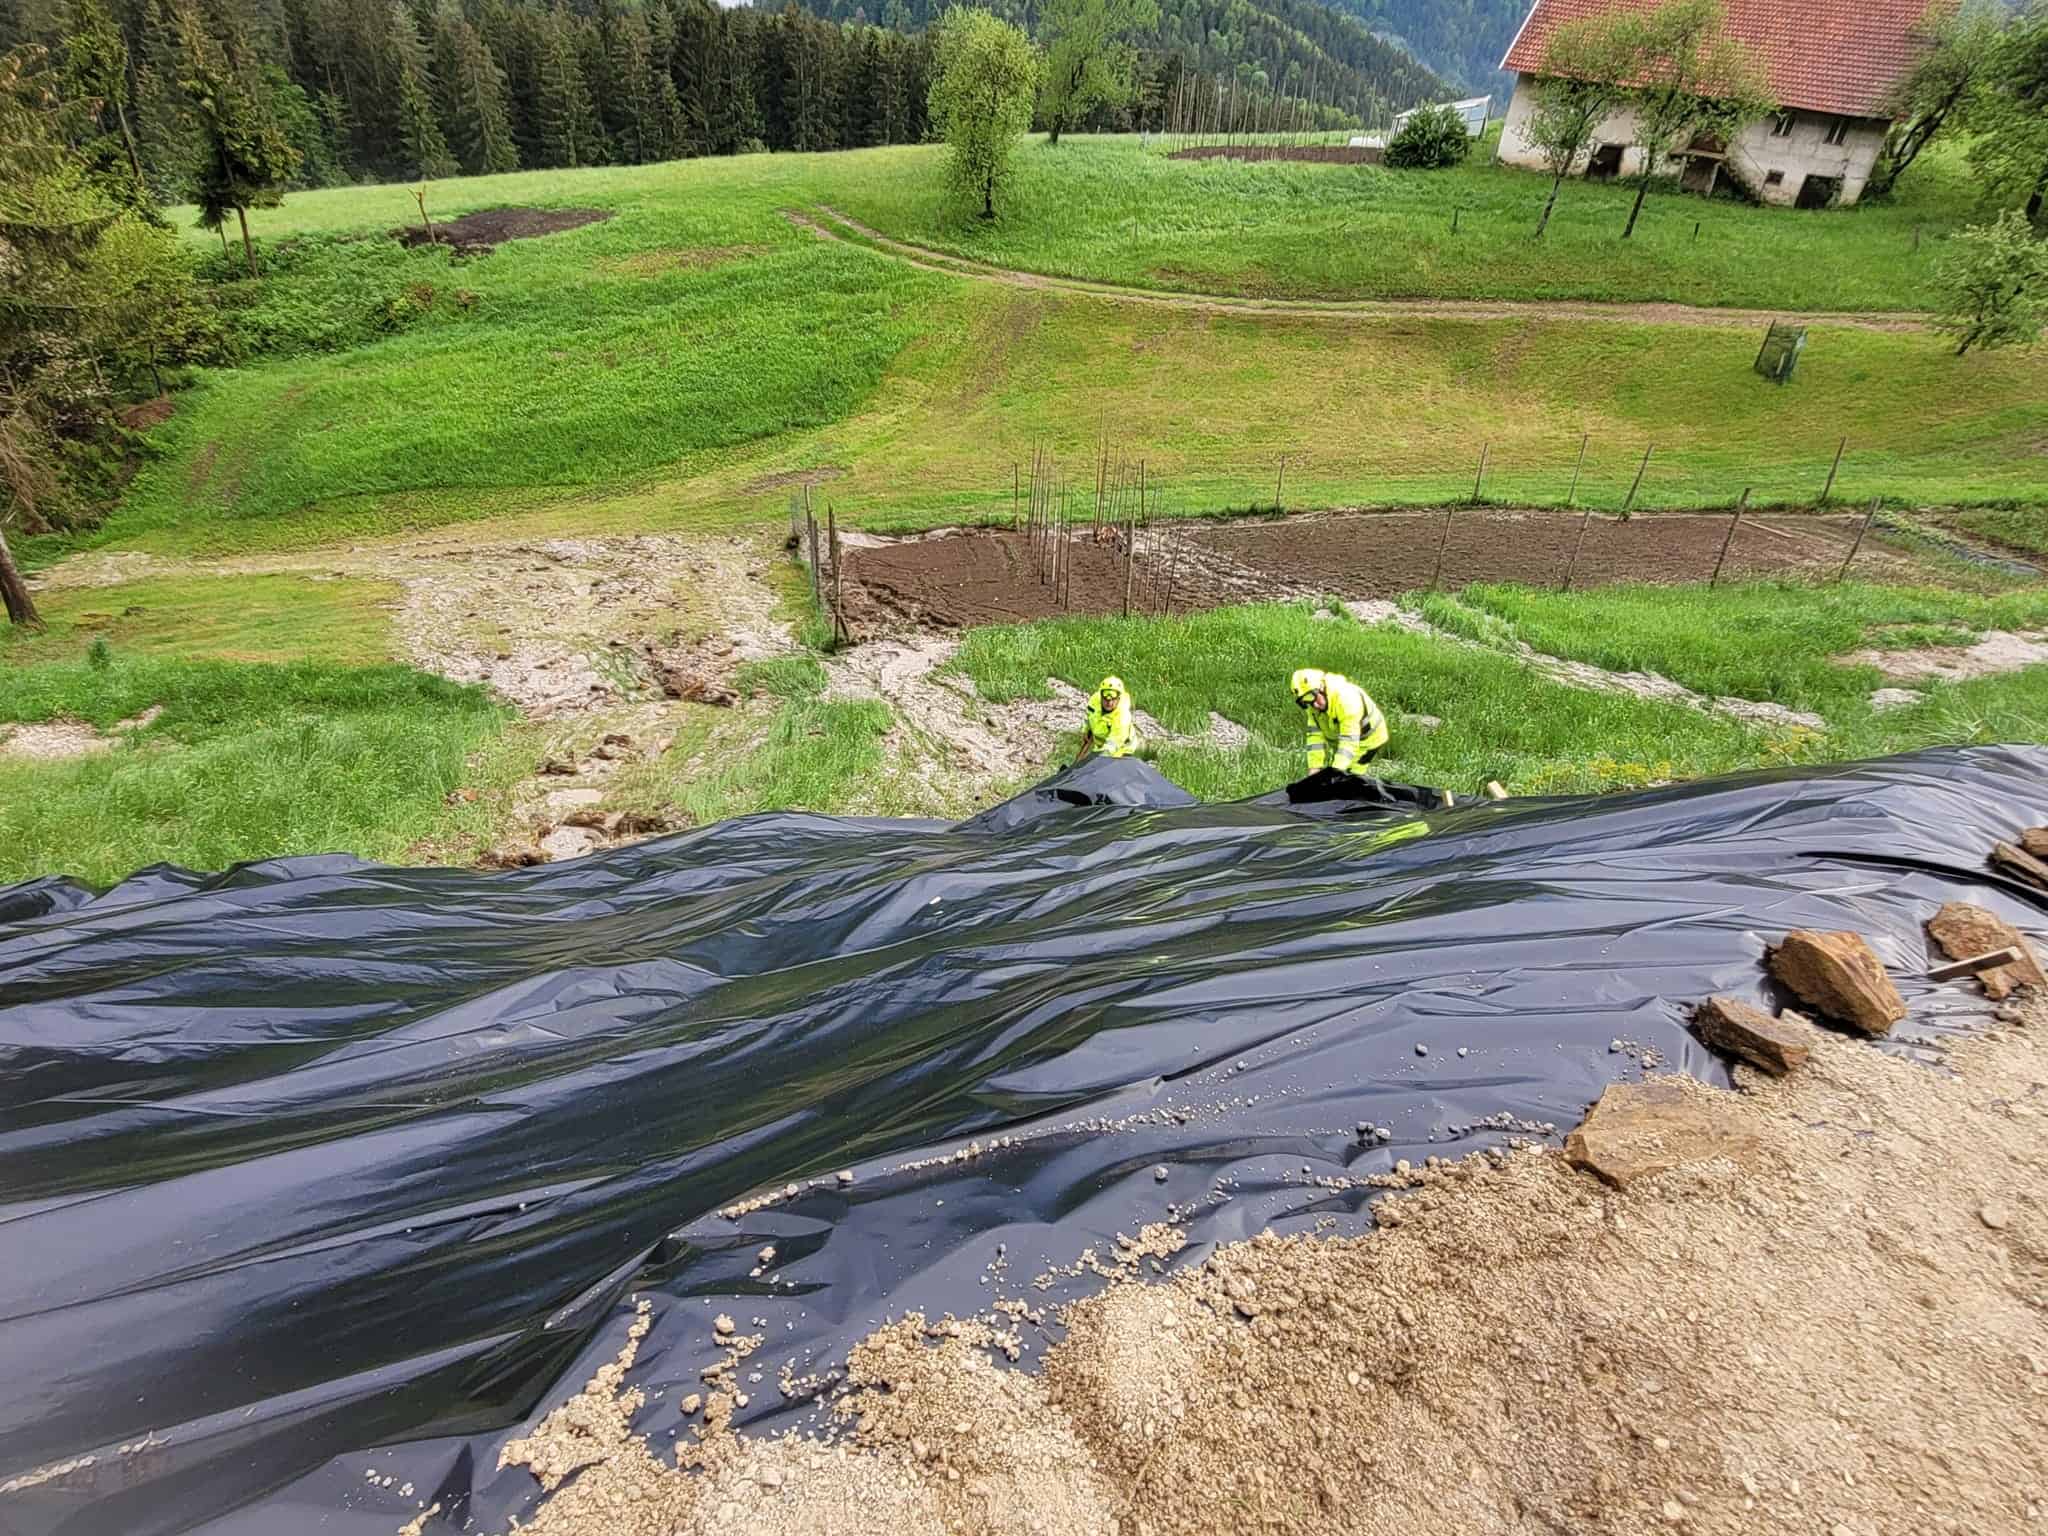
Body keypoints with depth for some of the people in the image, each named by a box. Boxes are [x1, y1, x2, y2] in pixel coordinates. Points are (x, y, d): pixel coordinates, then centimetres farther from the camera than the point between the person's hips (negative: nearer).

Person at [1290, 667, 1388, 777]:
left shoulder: (1346, 699, -37)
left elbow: (1349, 741, -39)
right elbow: (1315, 735, -17)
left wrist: (1336, 771, -44)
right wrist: (1315, 767, -24)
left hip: (1366, 739, -7)